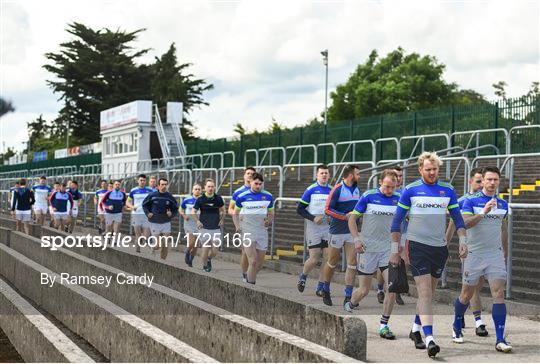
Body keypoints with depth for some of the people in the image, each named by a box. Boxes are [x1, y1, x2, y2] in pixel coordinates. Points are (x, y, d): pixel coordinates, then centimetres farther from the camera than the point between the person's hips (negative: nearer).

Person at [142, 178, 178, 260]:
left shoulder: (170, 197, -1)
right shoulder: (152, 195, -5)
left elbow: (175, 208, 12)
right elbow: (144, 205, 11)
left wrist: (172, 214, -6)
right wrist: (148, 213, -4)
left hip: (166, 223, 2)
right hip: (155, 223, -2)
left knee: (166, 244, -2)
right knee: (158, 245, -1)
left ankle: (163, 260, 12)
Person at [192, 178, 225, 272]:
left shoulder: (218, 198, 1)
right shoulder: (200, 199, -4)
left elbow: (223, 210, 16)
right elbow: (193, 212, 6)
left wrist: (221, 220, 4)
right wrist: (198, 221, -6)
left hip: (216, 228, 2)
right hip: (204, 228, -1)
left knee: (214, 251, -1)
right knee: (205, 250, -3)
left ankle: (209, 259, 33)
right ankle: (204, 265, 23)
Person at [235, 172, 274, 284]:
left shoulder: (268, 196, 5)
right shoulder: (242, 196, -1)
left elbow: (271, 213, 17)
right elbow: (236, 213, 12)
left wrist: (269, 221, -4)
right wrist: (238, 226, -3)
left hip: (262, 232, 3)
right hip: (247, 232, -3)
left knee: (260, 263, 8)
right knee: (253, 262, -14)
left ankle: (249, 279, 31)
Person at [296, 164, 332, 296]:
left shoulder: (333, 190, 7)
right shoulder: (311, 190, -5)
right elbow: (300, 209, -4)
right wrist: (313, 218, -16)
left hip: (328, 229, 4)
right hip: (313, 229, -4)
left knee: (327, 258, -2)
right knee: (314, 259, -6)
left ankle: (320, 287, 8)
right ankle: (303, 276, 24)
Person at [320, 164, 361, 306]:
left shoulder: (357, 189, 10)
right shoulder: (337, 189, -12)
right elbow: (327, 209, -17)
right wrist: (345, 216, -21)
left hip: (352, 231, 5)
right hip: (337, 231, -5)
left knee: (352, 263, -3)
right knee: (332, 262, 8)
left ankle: (348, 296, 0)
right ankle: (325, 290, 28)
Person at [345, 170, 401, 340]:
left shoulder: (398, 198, 3)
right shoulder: (368, 196, -7)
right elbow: (352, 218, -1)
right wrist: (356, 239, -13)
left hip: (389, 249, 3)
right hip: (368, 249, -3)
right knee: (364, 291, 4)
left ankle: (384, 326, 3)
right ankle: (349, 306, 37)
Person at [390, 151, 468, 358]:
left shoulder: (448, 190, 7)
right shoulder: (410, 190, -2)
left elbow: (457, 218, 13)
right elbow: (397, 221, 1)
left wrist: (463, 241, 0)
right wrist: (395, 250, -2)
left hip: (440, 248, 4)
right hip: (418, 246, -4)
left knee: (429, 293, 12)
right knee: (425, 292, -13)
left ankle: (415, 329, 30)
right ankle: (429, 339, -19)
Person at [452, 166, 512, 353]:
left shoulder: (503, 204, 9)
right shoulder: (471, 201, -5)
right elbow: (465, 223, -19)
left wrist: (505, 252, 22)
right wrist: (484, 212, -30)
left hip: (495, 255, 3)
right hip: (474, 254, -3)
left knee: (499, 294, -10)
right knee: (467, 294, 9)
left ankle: (500, 339, -11)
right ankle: (457, 326, 35)